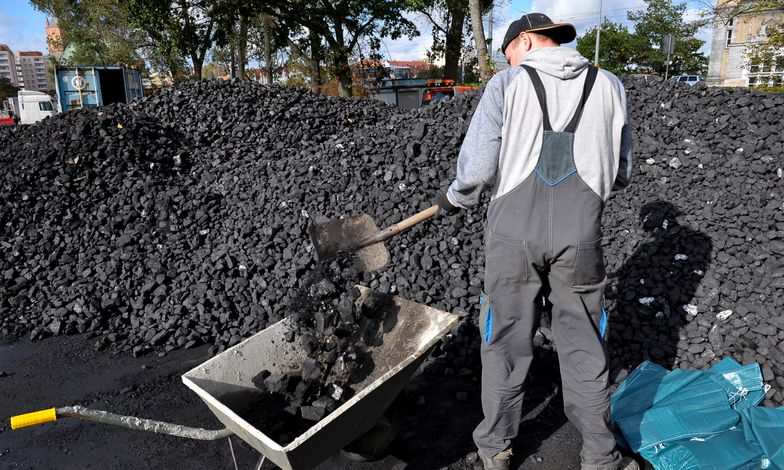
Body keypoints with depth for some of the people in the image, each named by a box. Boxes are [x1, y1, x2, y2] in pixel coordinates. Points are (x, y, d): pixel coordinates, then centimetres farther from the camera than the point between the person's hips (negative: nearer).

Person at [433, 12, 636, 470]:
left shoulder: (507, 84, 0)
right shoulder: (609, 85, 9)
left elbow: (477, 165, -8)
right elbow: (621, 174, 11)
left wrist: (454, 197, 12)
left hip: (513, 234, -1)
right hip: (580, 237, 2)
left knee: (505, 344, 14)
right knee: (585, 349, 16)